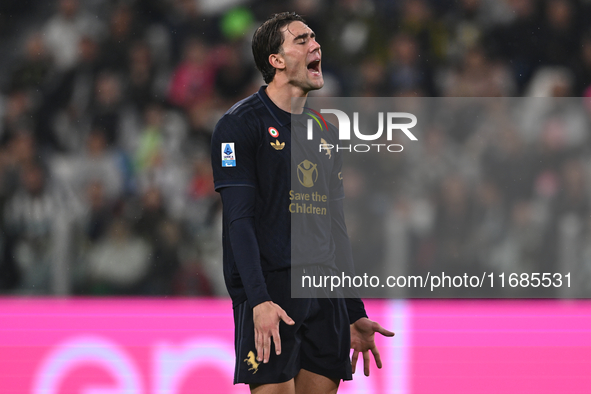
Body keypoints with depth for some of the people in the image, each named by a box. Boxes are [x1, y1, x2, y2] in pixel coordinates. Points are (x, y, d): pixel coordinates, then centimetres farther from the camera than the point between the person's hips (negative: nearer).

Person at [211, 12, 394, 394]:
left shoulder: (323, 131, 19)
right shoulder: (240, 124, -3)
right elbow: (239, 219, -12)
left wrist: (356, 315, 19)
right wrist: (260, 301, -23)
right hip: (270, 289, -6)